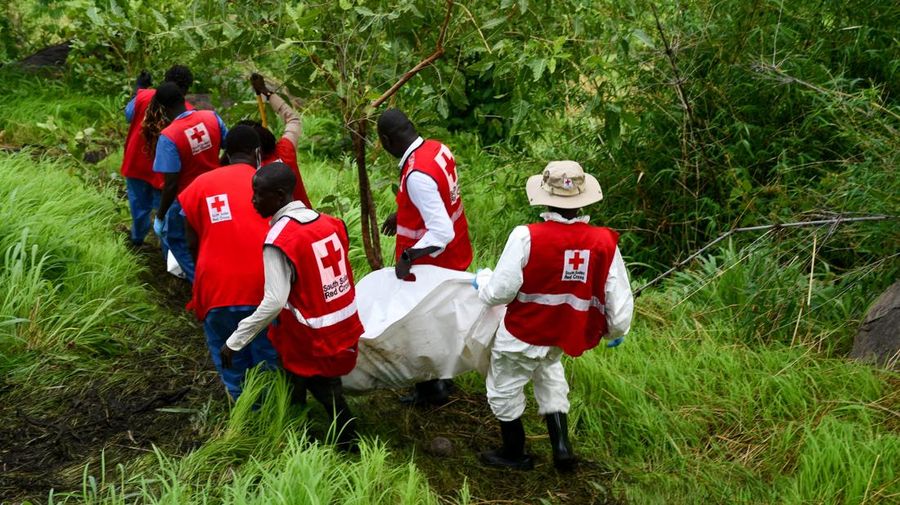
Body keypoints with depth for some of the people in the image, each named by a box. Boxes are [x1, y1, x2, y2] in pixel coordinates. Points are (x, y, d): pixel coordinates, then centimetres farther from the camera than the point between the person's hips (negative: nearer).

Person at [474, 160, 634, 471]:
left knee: (505, 392, 20)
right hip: (563, 335, 5)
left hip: (522, 334, -4)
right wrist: (616, 330, 13)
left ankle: (514, 455, 40)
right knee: (548, 373, 34)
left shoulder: (527, 237, -27)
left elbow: (499, 292, -22)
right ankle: (561, 446, 29)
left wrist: (482, 279, 2)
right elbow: (619, 298, -8)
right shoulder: (604, 242, -15)